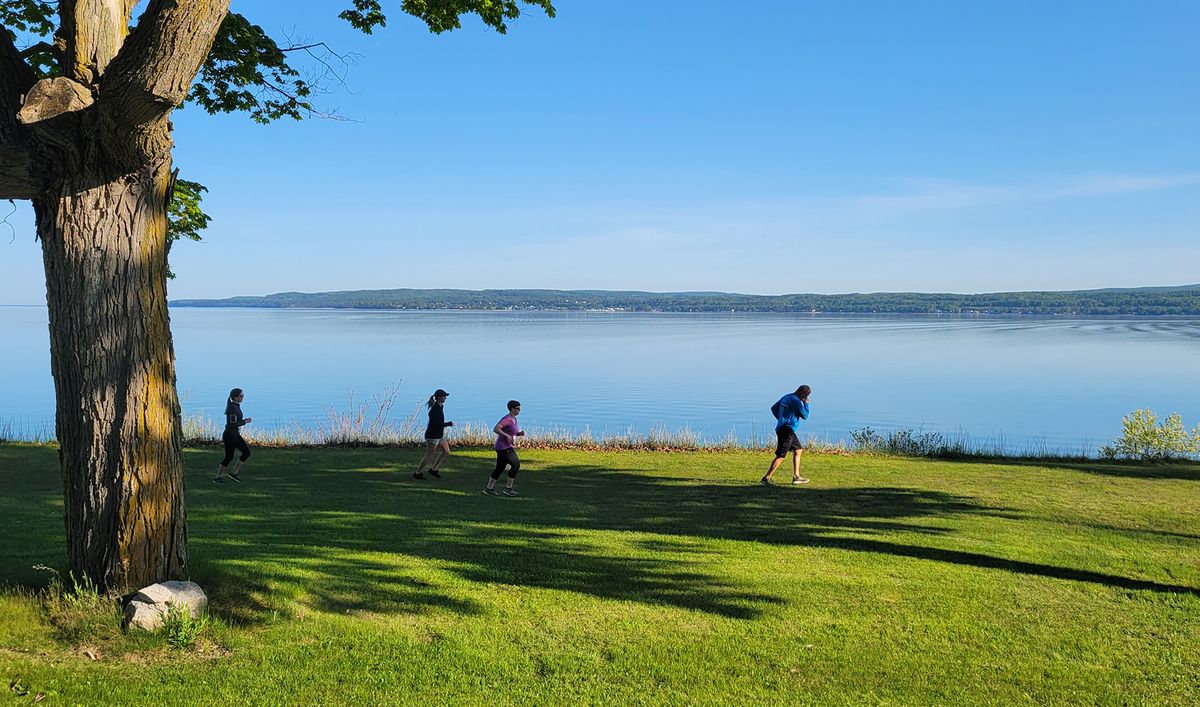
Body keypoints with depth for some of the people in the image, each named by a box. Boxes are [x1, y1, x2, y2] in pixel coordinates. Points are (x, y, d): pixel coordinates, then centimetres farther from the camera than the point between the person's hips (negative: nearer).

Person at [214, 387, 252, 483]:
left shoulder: (235, 406, 9)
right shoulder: (233, 408, -21)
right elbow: (233, 424, -24)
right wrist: (246, 422, -15)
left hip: (235, 435, 9)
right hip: (230, 436, -9)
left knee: (247, 452, 6)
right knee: (229, 457, 2)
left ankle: (234, 473, 12)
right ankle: (218, 477, 17)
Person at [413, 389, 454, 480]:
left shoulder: (440, 407, 8)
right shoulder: (435, 409, -22)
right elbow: (436, 424, -28)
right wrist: (449, 424, -21)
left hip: (439, 435, 10)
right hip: (432, 435, -10)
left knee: (446, 452, 9)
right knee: (429, 456, 0)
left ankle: (433, 469, 19)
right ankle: (417, 473, 13)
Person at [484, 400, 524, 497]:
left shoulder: (514, 419, 13)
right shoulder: (506, 419, -18)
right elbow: (495, 429, -26)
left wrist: (519, 434, 4)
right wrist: (507, 436, -28)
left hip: (508, 447, 10)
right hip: (503, 447, -10)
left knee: (500, 468, 14)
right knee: (516, 465, -10)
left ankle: (488, 488, 21)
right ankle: (508, 488, -3)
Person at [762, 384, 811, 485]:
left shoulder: (786, 397, 14)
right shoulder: (796, 401, -14)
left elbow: (774, 408, 20)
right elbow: (805, 416, -6)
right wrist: (806, 404, 5)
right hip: (787, 430, -10)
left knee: (798, 450, 19)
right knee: (781, 456, -11)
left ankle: (796, 477, 22)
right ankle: (766, 478, -12)